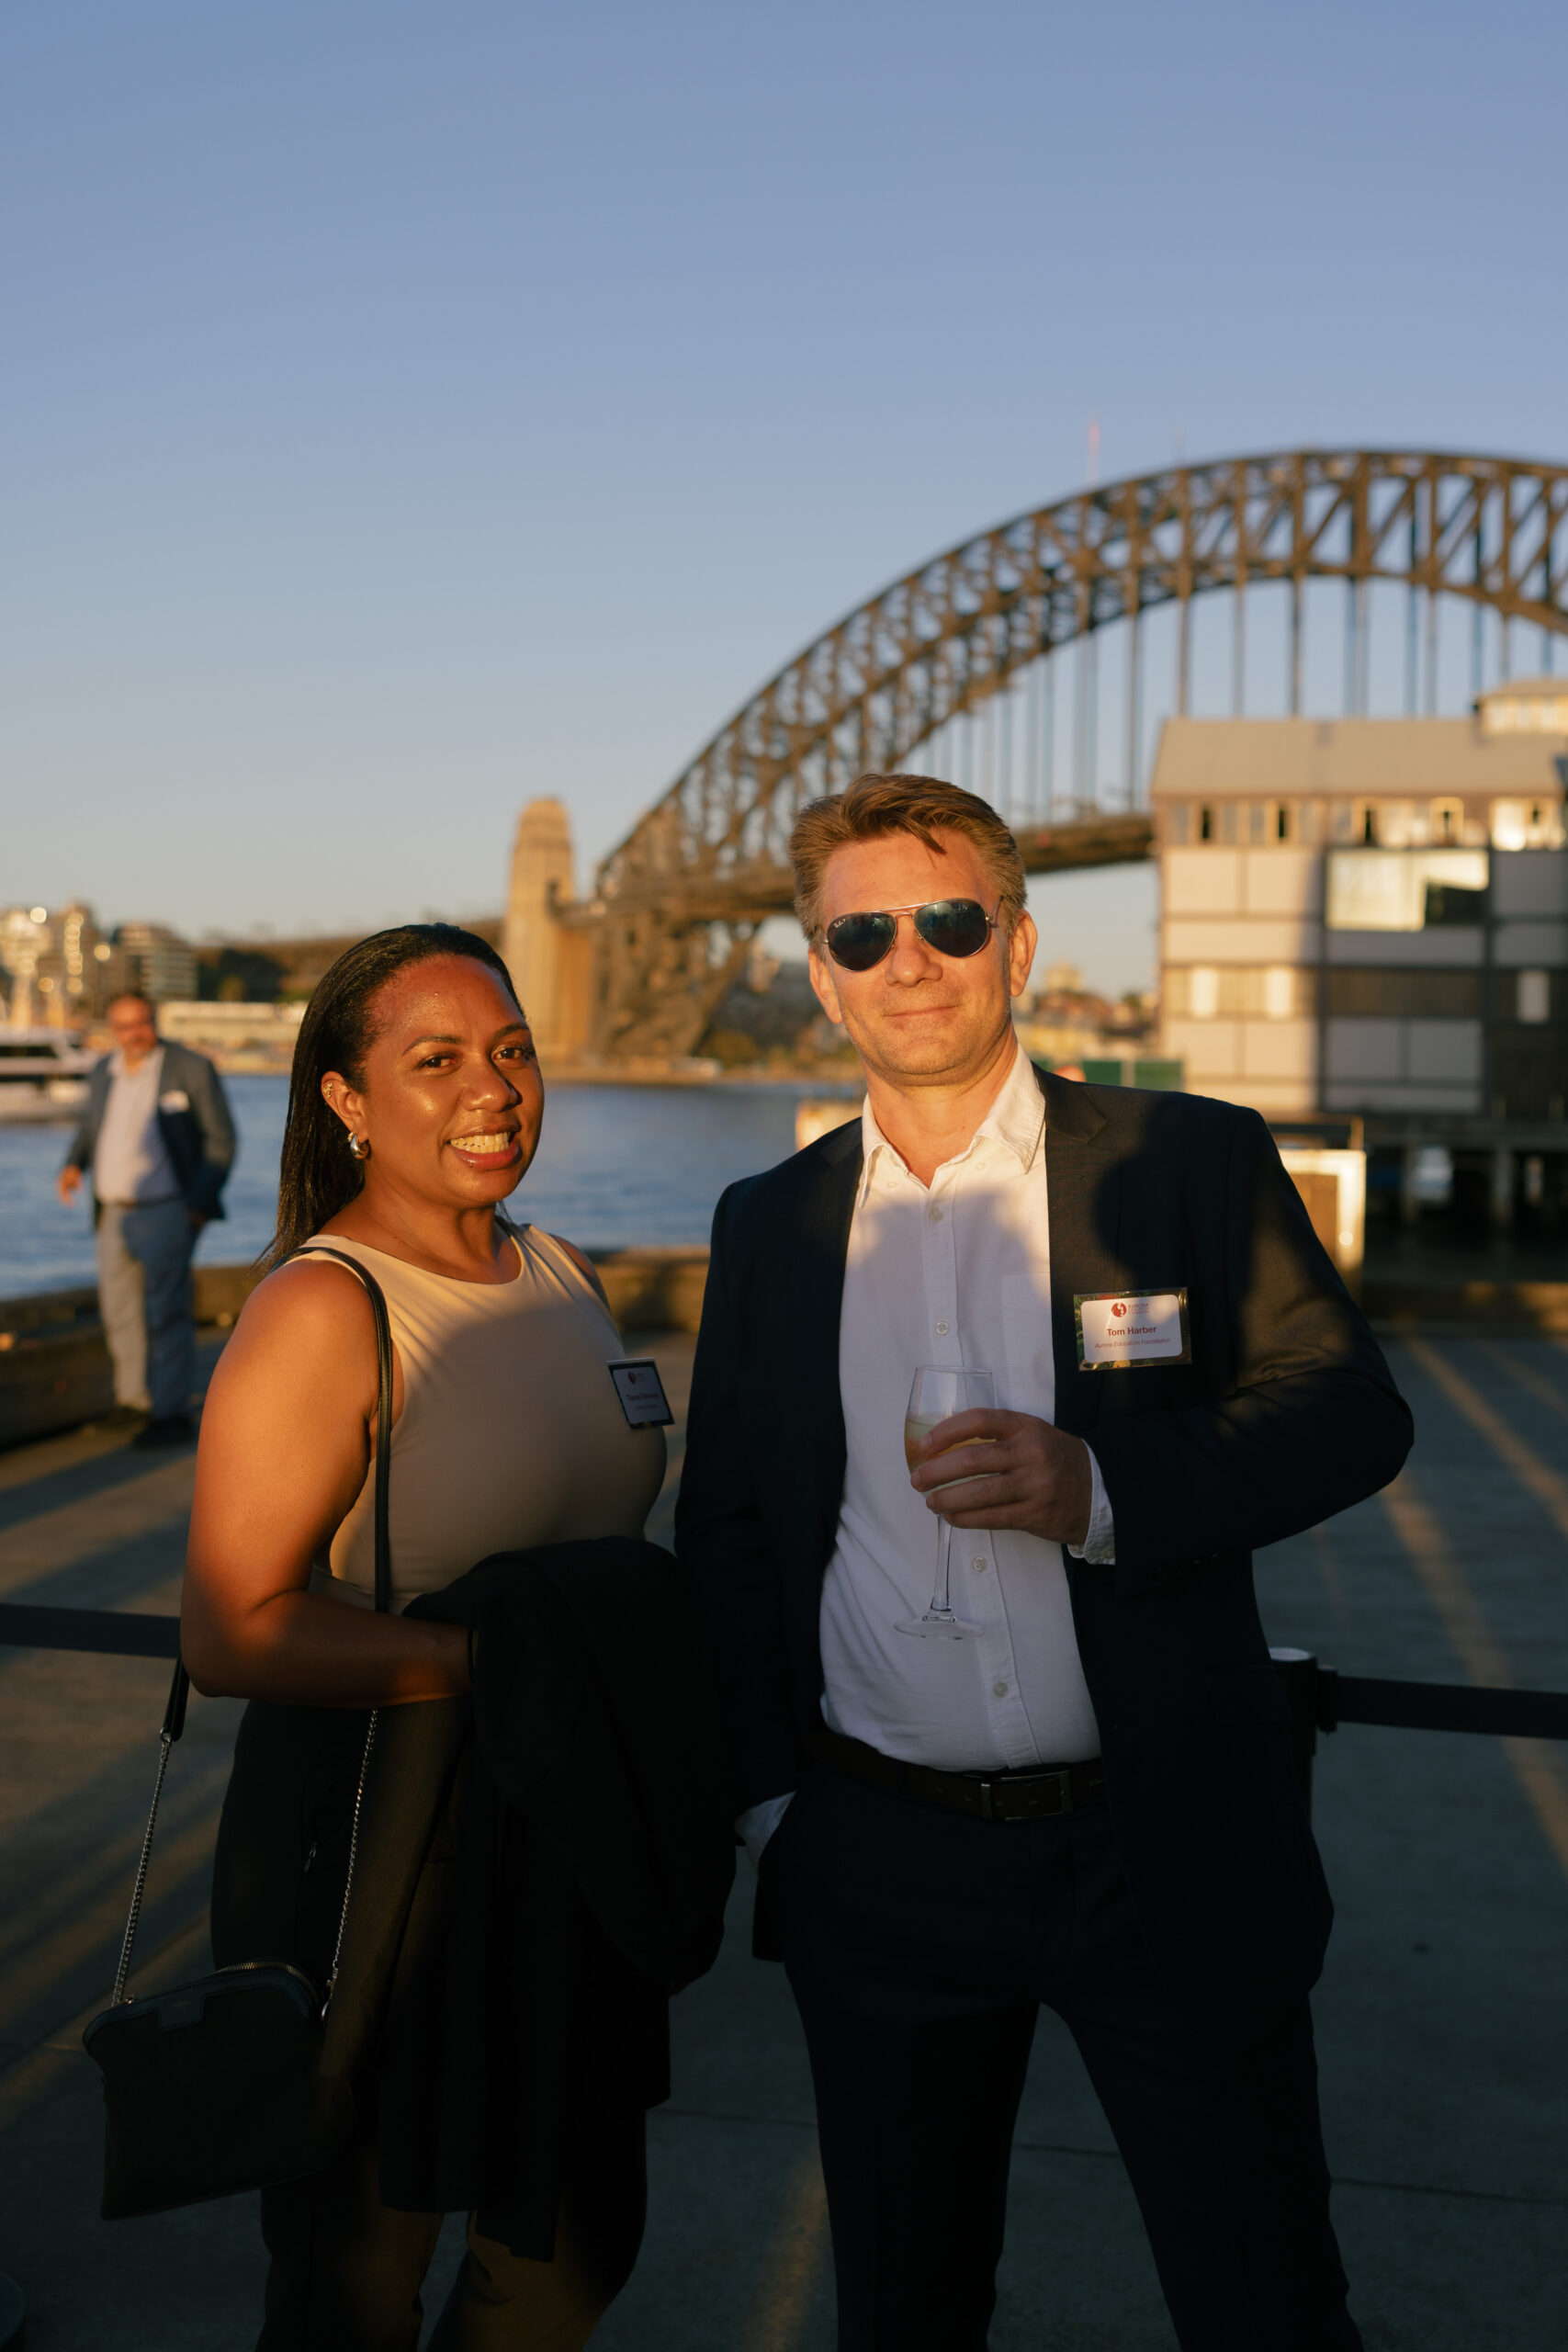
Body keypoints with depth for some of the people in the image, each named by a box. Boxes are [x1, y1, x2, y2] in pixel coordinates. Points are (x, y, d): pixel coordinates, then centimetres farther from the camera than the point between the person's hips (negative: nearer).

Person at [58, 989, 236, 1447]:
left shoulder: (191, 1069, -6)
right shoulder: (103, 1072, 10)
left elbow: (220, 1139, -5)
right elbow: (90, 1125, 26)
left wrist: (200, 1202, -12)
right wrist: (74, 1163, 5)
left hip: (167, 1211, -6)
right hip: (113, 1213, 6)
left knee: (167, 1313, -8)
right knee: (120, 1312, 11)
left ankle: (171, 1414, -4)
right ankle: (133, 1401, 24)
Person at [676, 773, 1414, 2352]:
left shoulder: (1195, 1164, -2)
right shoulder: (768, 1226, 6)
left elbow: (1350, 1410, -6)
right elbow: (724, 1522, 9)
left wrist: (1106, 1484, -21)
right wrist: (764, 1789, 2)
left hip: (1165, 1852, -2)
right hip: (878, 1862, 3)